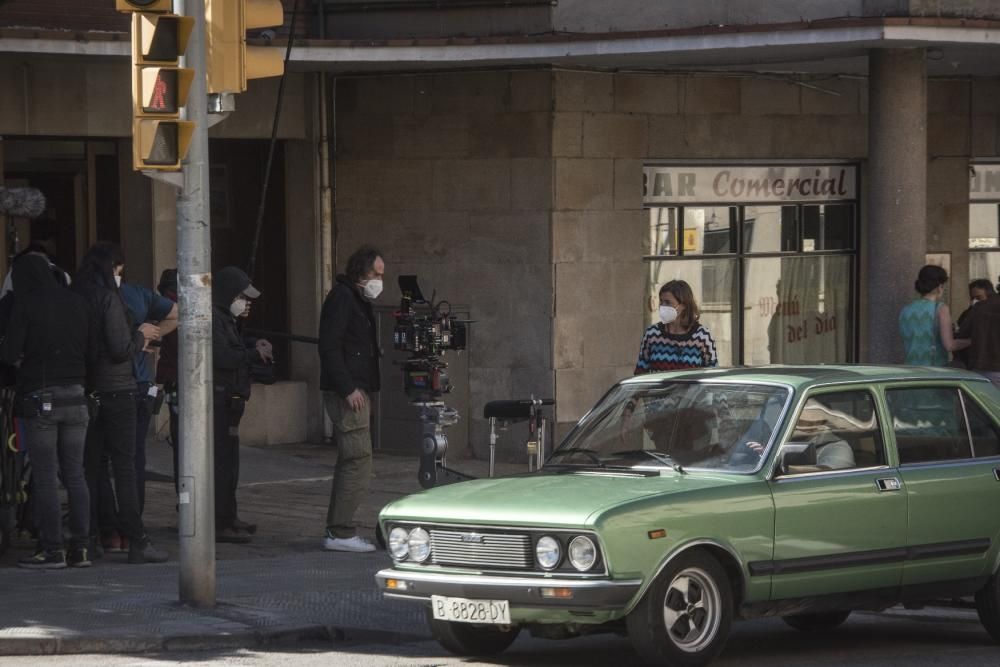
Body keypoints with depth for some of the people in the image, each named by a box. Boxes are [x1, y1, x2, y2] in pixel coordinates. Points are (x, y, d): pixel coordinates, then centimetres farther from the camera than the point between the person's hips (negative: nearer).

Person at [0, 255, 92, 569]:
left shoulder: (27, 305, -10)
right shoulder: (77, 303, 5)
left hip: (39, 397, -5)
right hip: (75, 396, 5)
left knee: (45, 476, 0)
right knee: (75, 474, 10)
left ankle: (52, 549, -1)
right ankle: (80, 547, 9)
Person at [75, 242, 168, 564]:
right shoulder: (109, 298, -13)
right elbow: (121, 350, -17)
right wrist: (141, 335, 2)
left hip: (87, 391, 6)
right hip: (116, 391, -6)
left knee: (90, 466, 10)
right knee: (125, 467, -4)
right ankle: (137, 541, -4)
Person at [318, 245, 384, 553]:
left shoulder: (359, 299, 20)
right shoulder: (341, 298, -12)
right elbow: (329, 347, -19)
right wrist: (348, 389, -22)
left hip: (357, 391, 11)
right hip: (347, 393, -11)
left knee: (350, 461, 12)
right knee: (358, 460, -12)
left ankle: (337, 531, 16)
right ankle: (341, 532, -12)